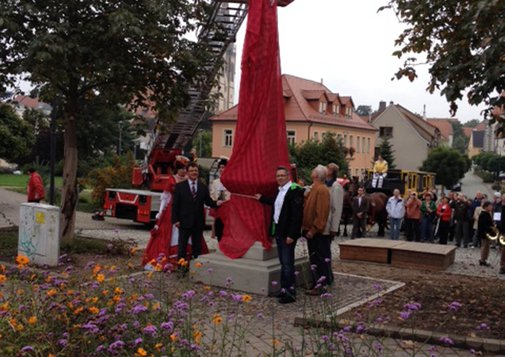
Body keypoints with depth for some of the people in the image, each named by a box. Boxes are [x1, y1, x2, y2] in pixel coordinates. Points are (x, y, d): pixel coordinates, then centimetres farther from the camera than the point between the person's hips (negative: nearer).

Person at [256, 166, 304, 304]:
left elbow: (297, 214, -19)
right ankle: (284, 289, 22)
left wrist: (291, 234, -22)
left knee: (287, 263, -4)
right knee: (283, 263, 14)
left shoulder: (295, 190, -14)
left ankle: (290, 293, 3)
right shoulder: (280, 190, 12)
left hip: (287, 233, -9)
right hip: (278, 231, 9)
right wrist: (262, 198, 39)